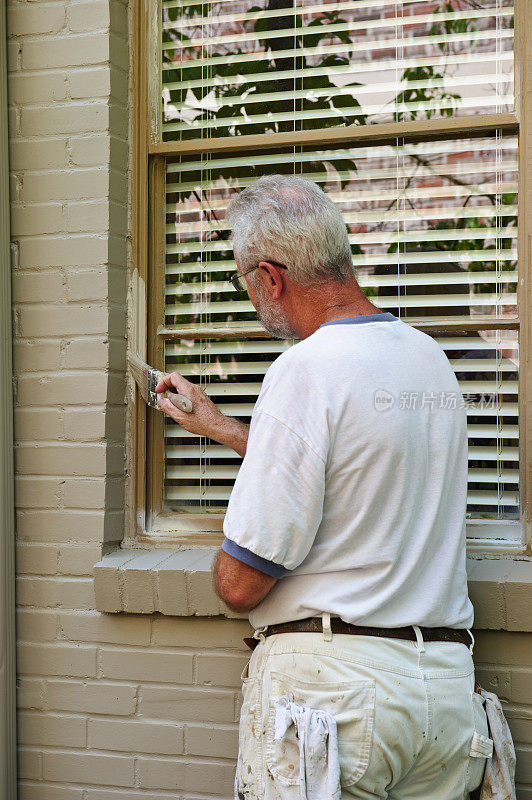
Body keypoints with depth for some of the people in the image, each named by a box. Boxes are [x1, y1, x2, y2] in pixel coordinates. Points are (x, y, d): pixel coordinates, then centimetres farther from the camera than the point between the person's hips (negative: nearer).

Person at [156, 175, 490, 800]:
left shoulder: (307, 369, -18)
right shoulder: (430, 356, 7)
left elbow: (240, 582, -18)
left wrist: (227, 567, 7)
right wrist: (216, 426, 32)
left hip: (330, 683, -7)